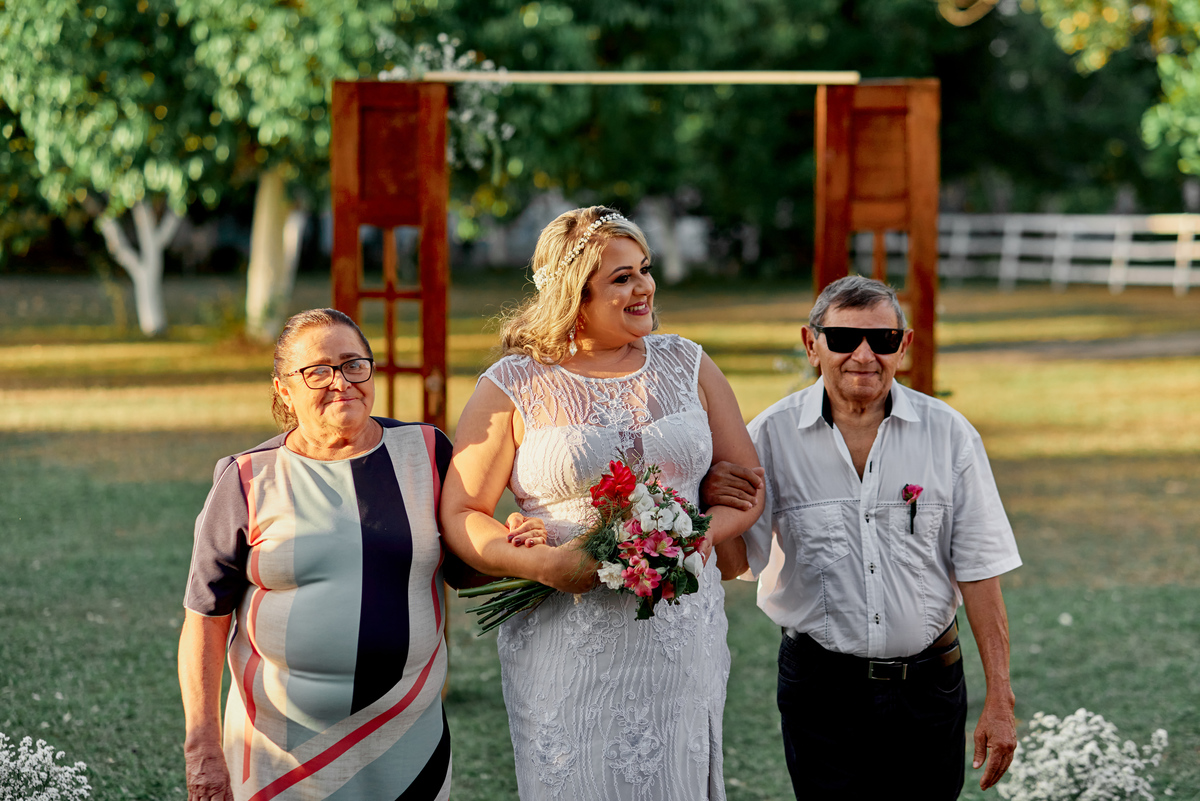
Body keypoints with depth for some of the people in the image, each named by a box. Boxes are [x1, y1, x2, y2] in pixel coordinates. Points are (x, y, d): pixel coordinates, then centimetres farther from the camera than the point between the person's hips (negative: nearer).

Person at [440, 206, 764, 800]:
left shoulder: (687, 366, 9)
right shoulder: (514, 387, -2)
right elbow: (460, 515, -2)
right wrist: (546, 564, -19)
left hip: (681, 636, 3)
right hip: (566, 649, -3)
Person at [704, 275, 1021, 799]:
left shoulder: (948, 434, -2)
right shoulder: (772, 436, -5)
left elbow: (978, 570, -2)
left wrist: (999, 699, -5)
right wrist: (711, 504, -26)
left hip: (928, 686, 1)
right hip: (820, 690, -1)